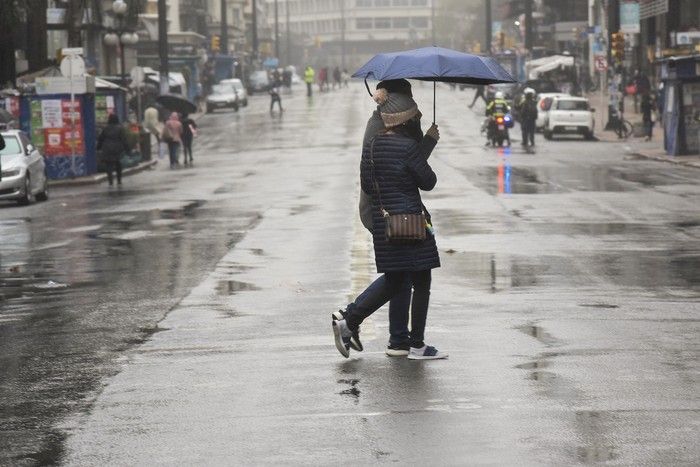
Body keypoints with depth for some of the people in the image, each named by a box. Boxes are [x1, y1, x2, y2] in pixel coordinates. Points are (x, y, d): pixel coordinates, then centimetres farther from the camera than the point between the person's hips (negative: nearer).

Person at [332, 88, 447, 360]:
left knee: (393, 282, 17)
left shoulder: (371, 145, 5)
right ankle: (417, 346, 7)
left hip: (381, 219, 8)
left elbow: (366, 185, 8)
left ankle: (348, 323, 8)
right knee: (421, 282, 4)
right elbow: (429, 182, -6)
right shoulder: (408, 146, -16)